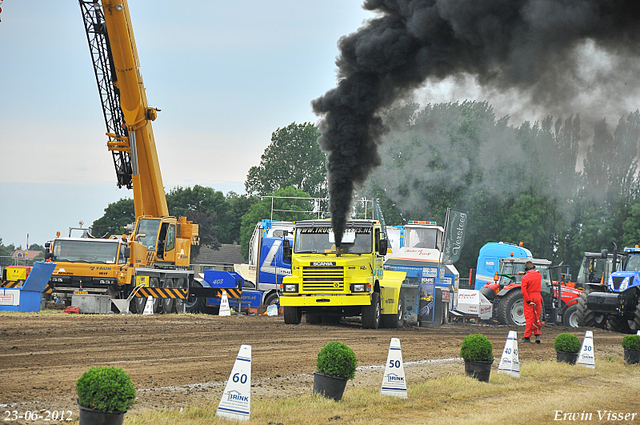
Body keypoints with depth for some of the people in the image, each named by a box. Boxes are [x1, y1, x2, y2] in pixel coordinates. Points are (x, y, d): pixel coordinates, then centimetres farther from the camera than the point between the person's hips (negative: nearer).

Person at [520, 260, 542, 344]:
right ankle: (537, 336, 9)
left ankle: (527, 338, 0)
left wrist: (528, 301, -17)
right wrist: (525, 274, 37)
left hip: (529, 298, -5)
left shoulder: (525, 277, -13)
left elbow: (524, 291, -19)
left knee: (529, 318, -3)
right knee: (536, 317, 13)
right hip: (538, 297, 5)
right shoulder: (539, 275, 3)